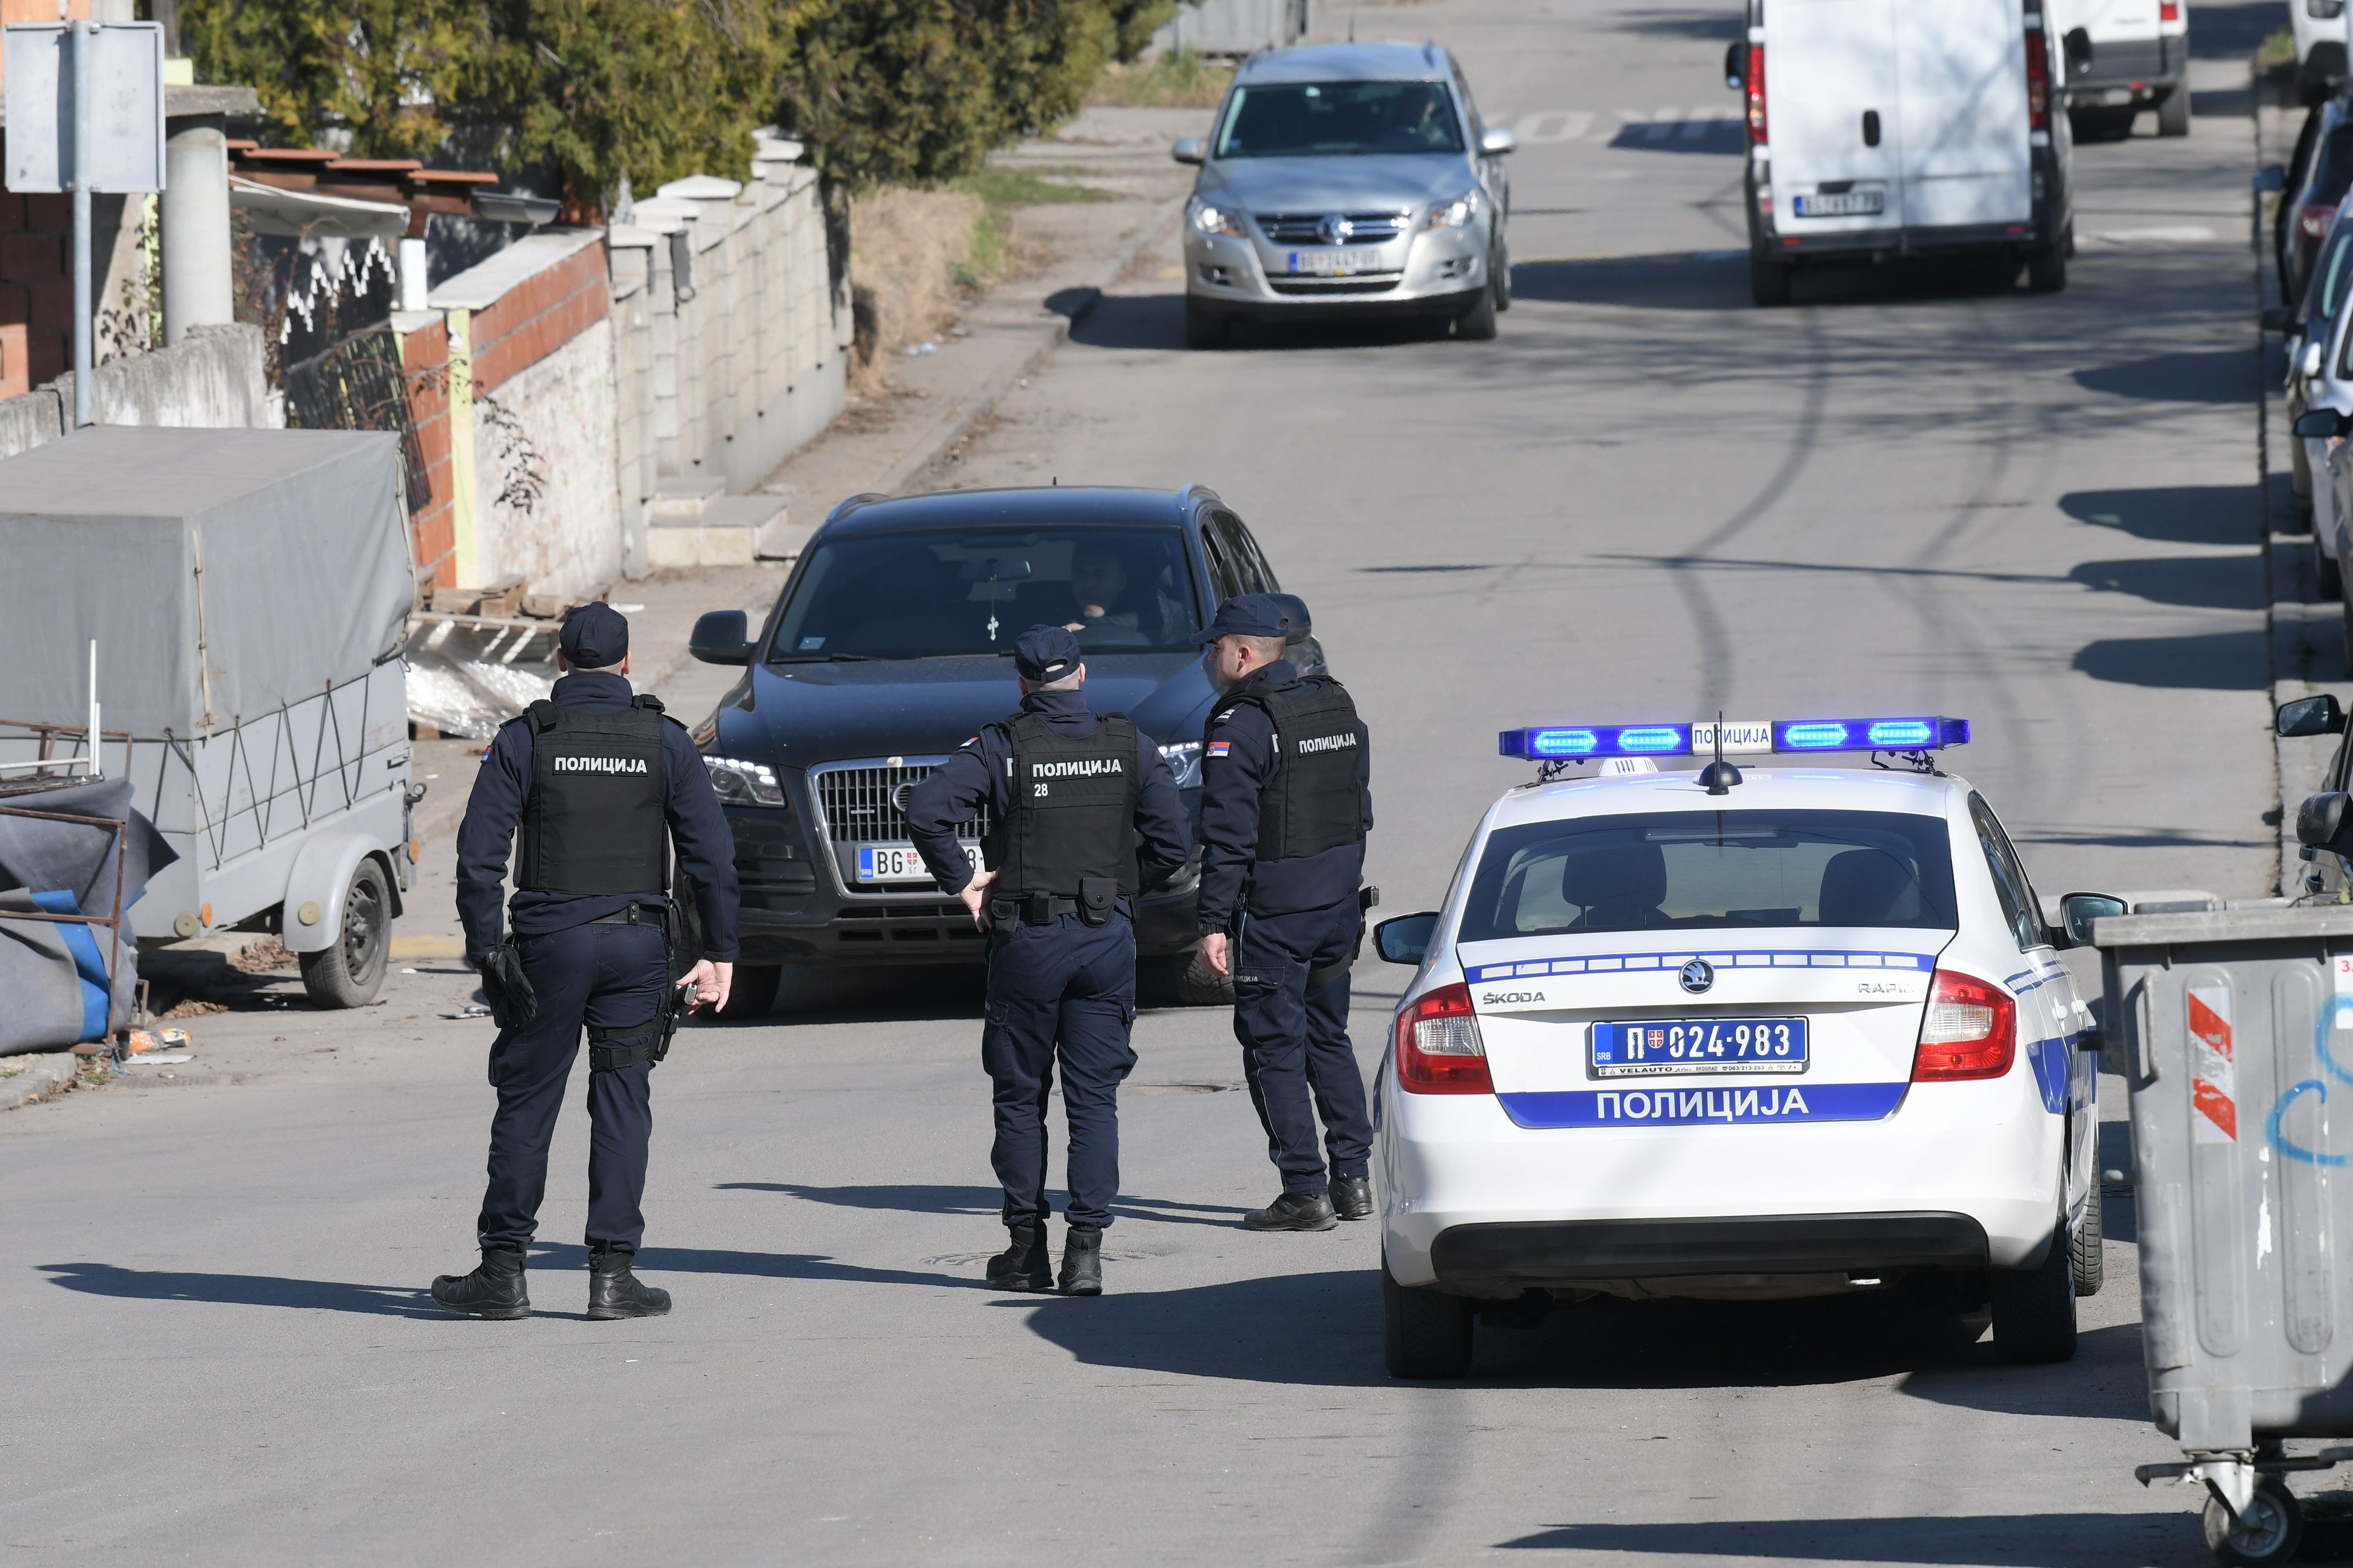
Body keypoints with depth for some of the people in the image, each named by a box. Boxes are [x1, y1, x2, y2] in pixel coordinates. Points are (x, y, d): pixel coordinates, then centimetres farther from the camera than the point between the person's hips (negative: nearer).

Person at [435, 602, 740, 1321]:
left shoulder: (523, 741, 0)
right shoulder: (665, 742, 3)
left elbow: (479, 852, -6)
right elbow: (711, 852, 0)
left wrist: (484, 946, -3)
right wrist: (717, 951, 5)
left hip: (551, 941, -1)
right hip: (638, 942, 1)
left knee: (526, 1105, 5)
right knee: (623, 1106, 5)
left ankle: (503, 1271, 7)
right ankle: (612, 1274, 1)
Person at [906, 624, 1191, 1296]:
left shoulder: (1001, 746, -5)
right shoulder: (1128, 746, 2)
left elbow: (926, 810, -16)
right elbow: (1173, 840, 0)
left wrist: (963, 882, -5)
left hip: (1026, 939, -2)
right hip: (1108, 939, 2)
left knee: (1020, 1097, 10)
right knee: (1095, 1100, 4)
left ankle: (1026, 1247, 11)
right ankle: (1085, 1250, -4)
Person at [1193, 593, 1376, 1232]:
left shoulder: (1242, 724, -14)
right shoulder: (1338, 707, 11)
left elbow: (1228, 835, -18)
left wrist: (1214, 922, -16)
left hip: (1274, 912, -8)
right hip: (1340, 903, 8)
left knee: (1275, 1047, -1)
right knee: (1329, 1037, 17)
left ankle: (1304, 1191, -3)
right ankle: (1352, 1177, 17)